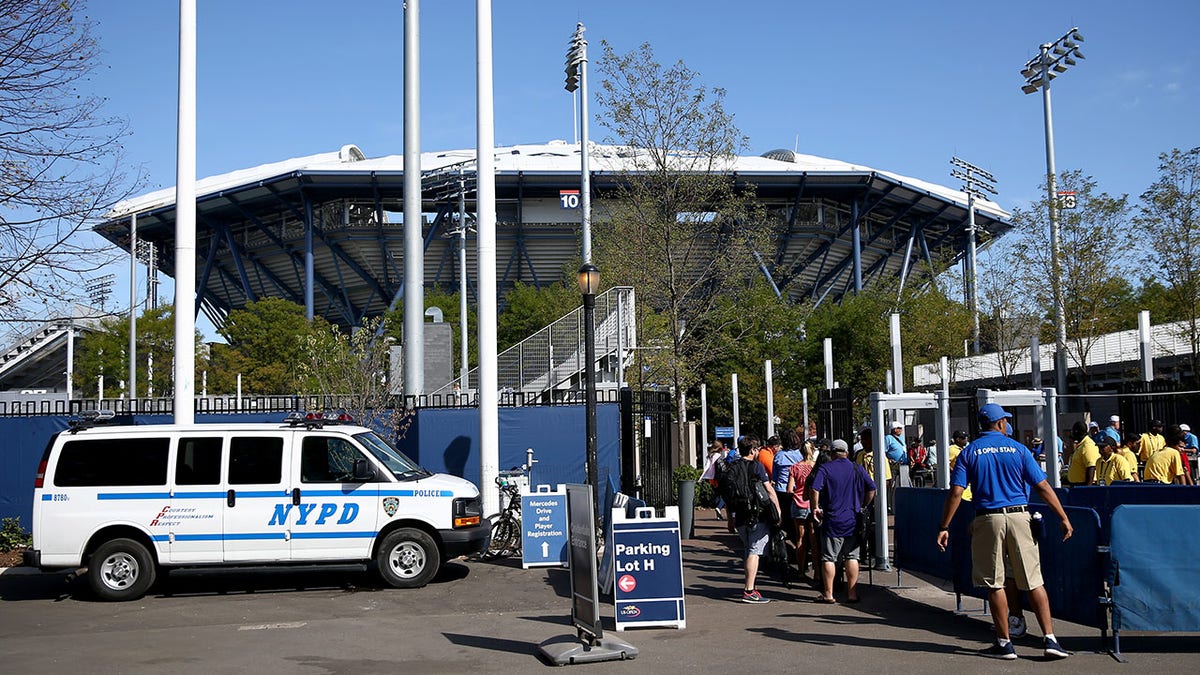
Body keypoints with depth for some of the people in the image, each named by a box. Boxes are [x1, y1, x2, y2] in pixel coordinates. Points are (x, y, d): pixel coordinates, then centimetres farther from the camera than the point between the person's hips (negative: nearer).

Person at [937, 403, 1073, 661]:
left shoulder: (969, 452, 4)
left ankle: (1004, 643, 9)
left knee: (995, 584, 6)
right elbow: (1043, 487, -1)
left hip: (988, 520, 0)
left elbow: (955, 492, -4)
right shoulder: (1017, 448, 4)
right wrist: (1064, 518, 3)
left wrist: (944, 528, -1)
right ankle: (1050, 639, 2)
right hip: (1019, 517, 1)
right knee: (1034, 582, 5)